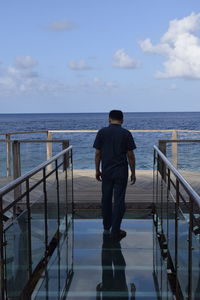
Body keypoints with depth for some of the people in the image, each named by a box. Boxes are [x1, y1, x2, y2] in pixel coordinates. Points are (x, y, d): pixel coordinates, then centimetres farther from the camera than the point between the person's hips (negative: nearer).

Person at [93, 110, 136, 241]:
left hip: (106, 171, 2)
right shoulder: (126, 133, -6)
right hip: (121, 172, -2)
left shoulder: (102, 132, -2)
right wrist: (133, 172, 3)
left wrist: (97, 170, 10)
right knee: (119, 200, 0)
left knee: (106, 199, 16)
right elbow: (130, 155, -5)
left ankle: (107, 226, 28)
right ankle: (115, 231, -3)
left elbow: (98, 153, 0)